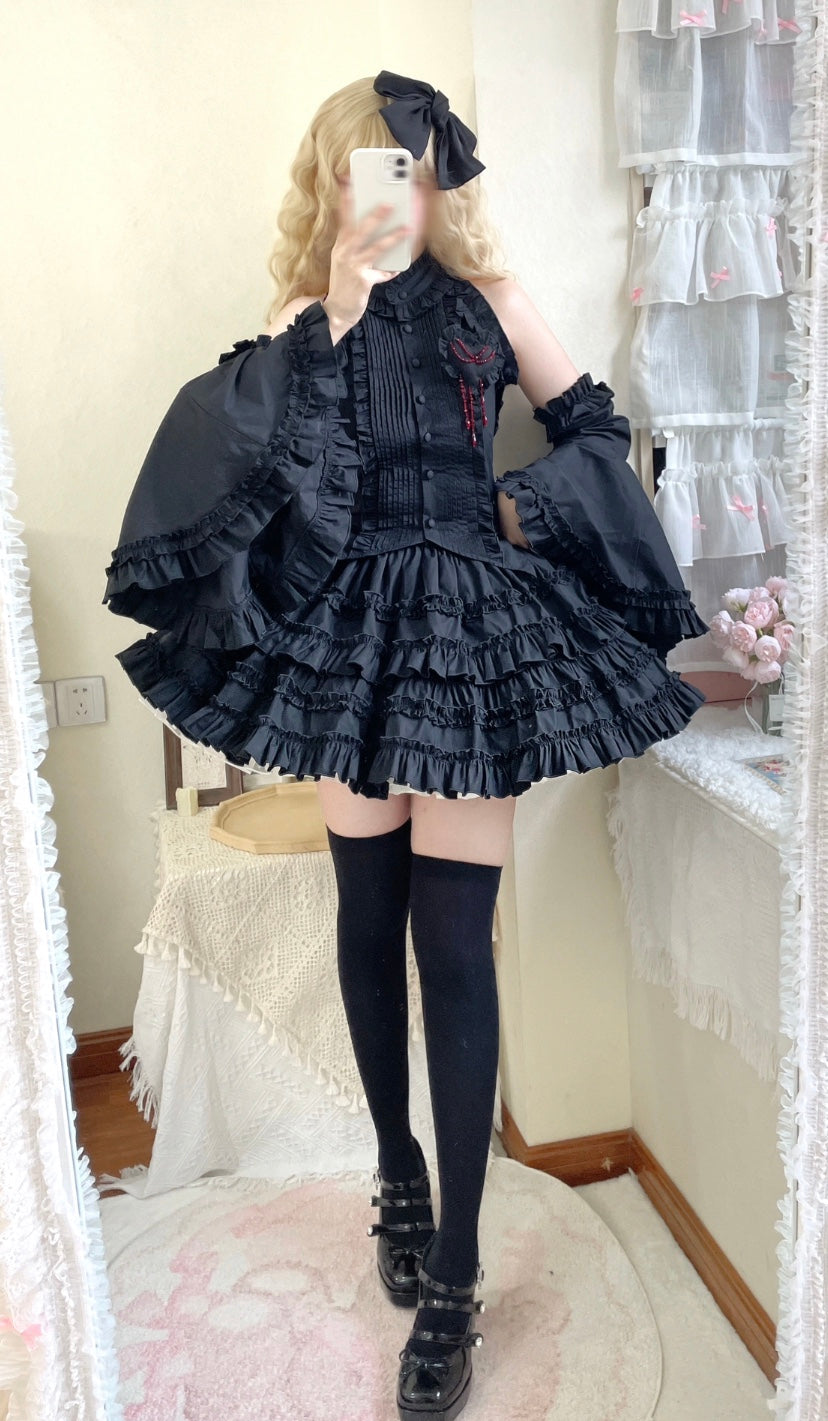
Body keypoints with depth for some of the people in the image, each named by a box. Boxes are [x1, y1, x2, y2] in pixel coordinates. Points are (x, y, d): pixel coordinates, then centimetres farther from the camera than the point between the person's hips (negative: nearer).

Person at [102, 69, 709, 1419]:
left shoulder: (487, 297, 5)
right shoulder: (304, 315, 8)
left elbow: (592, 426, 13)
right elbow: (252, 438, -10)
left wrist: (521, 506, -1)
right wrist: (333, 318, -15)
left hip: (467, 623, -2)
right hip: (347, 624, 2)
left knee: (455, 941, -4)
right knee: (370, 916, 11)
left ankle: (454, 1278, 10)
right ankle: (399, 1171, 36)